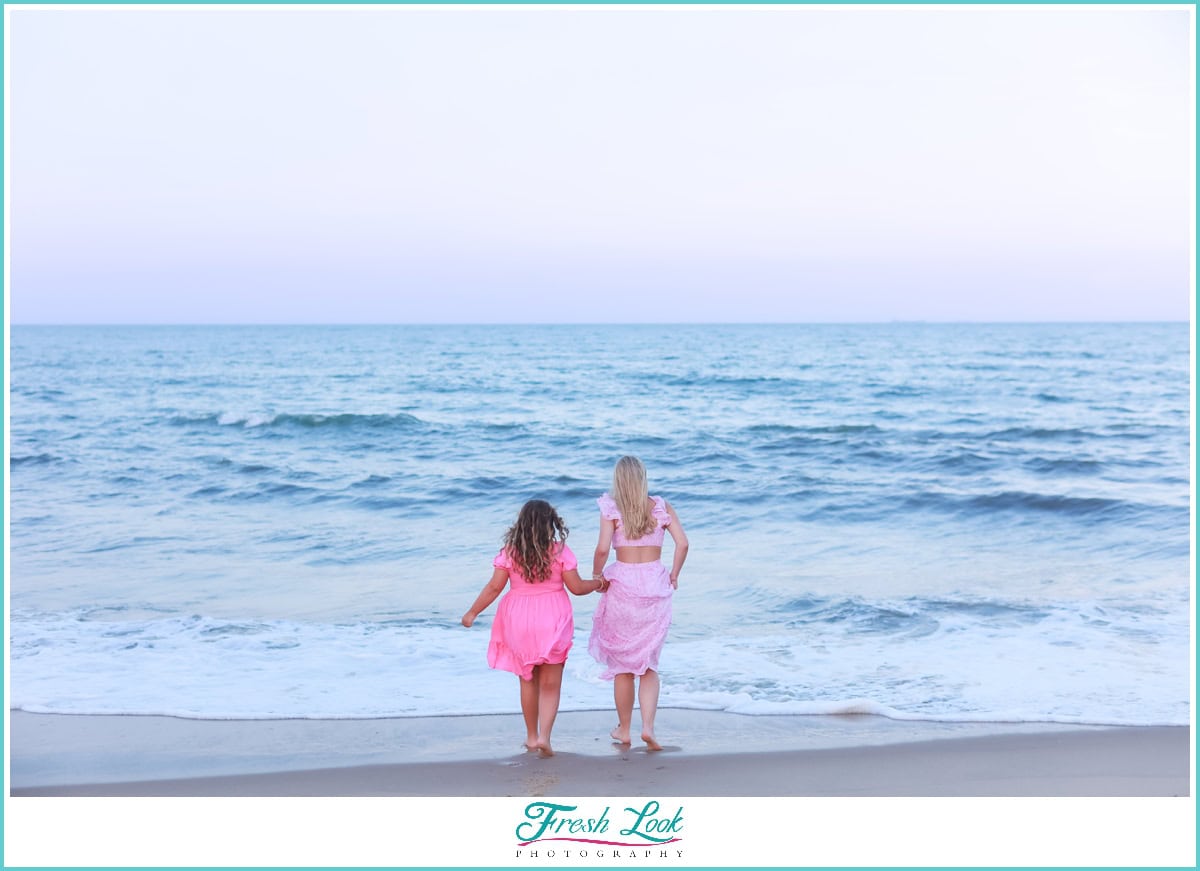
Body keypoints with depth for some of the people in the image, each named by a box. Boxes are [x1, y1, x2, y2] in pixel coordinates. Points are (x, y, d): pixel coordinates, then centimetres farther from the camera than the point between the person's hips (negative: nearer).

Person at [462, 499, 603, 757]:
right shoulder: (560, 551, -7)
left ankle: (532, 736, 24)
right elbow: (576, 587, -5)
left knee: (528, 681, 16)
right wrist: (598, 584, 15)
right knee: (550, 685, 4)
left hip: (518, 620, 2)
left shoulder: (510, 551, -4)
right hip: (552, 621, -2)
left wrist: (472, 613, 6)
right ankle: (544, 736, -11)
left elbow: (494, 587, -5)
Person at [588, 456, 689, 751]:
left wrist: (596, 575, 1)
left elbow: (603, 548, -15)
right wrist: (673, 575, 6)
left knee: (622, 663, 12)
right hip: (655, 585, 2)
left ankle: (624, 729, 21)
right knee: (649, 664, 10)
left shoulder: (611, 509, -4)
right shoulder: (661, 507, 2)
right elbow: (682, 543, -6)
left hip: (623, 583, -2)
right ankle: (648, 727, -6)